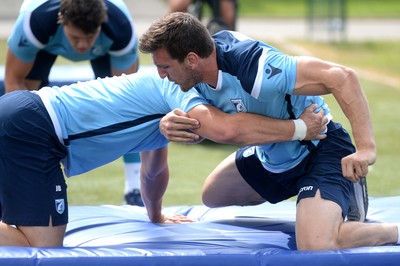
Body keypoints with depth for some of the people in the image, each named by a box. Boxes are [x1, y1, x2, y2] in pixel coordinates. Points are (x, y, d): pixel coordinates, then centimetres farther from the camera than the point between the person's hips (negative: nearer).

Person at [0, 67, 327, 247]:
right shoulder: (175, 86, -5)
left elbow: (154, 170, 40)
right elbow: (224, 129, -25)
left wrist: (156, 216, 54)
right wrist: (299, 128, -15)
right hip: (30, 128, -10)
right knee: (44, 247, -15)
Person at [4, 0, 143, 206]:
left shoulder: (121, 30, -42)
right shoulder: (34, 22, -46)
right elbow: (13, 81, -33)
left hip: (106, 42, 0)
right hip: (46, 39, 0)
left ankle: (135, 187, -7)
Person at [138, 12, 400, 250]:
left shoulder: (253, 68, -37)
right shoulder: (198, 72, -11)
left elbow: (342, 76, -38)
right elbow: (195, 129, 3)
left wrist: (366, 148, -43)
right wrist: (170, 124, -22)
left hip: (320, 149, -10)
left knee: (316, 247, -32)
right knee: (213, 195, 26)